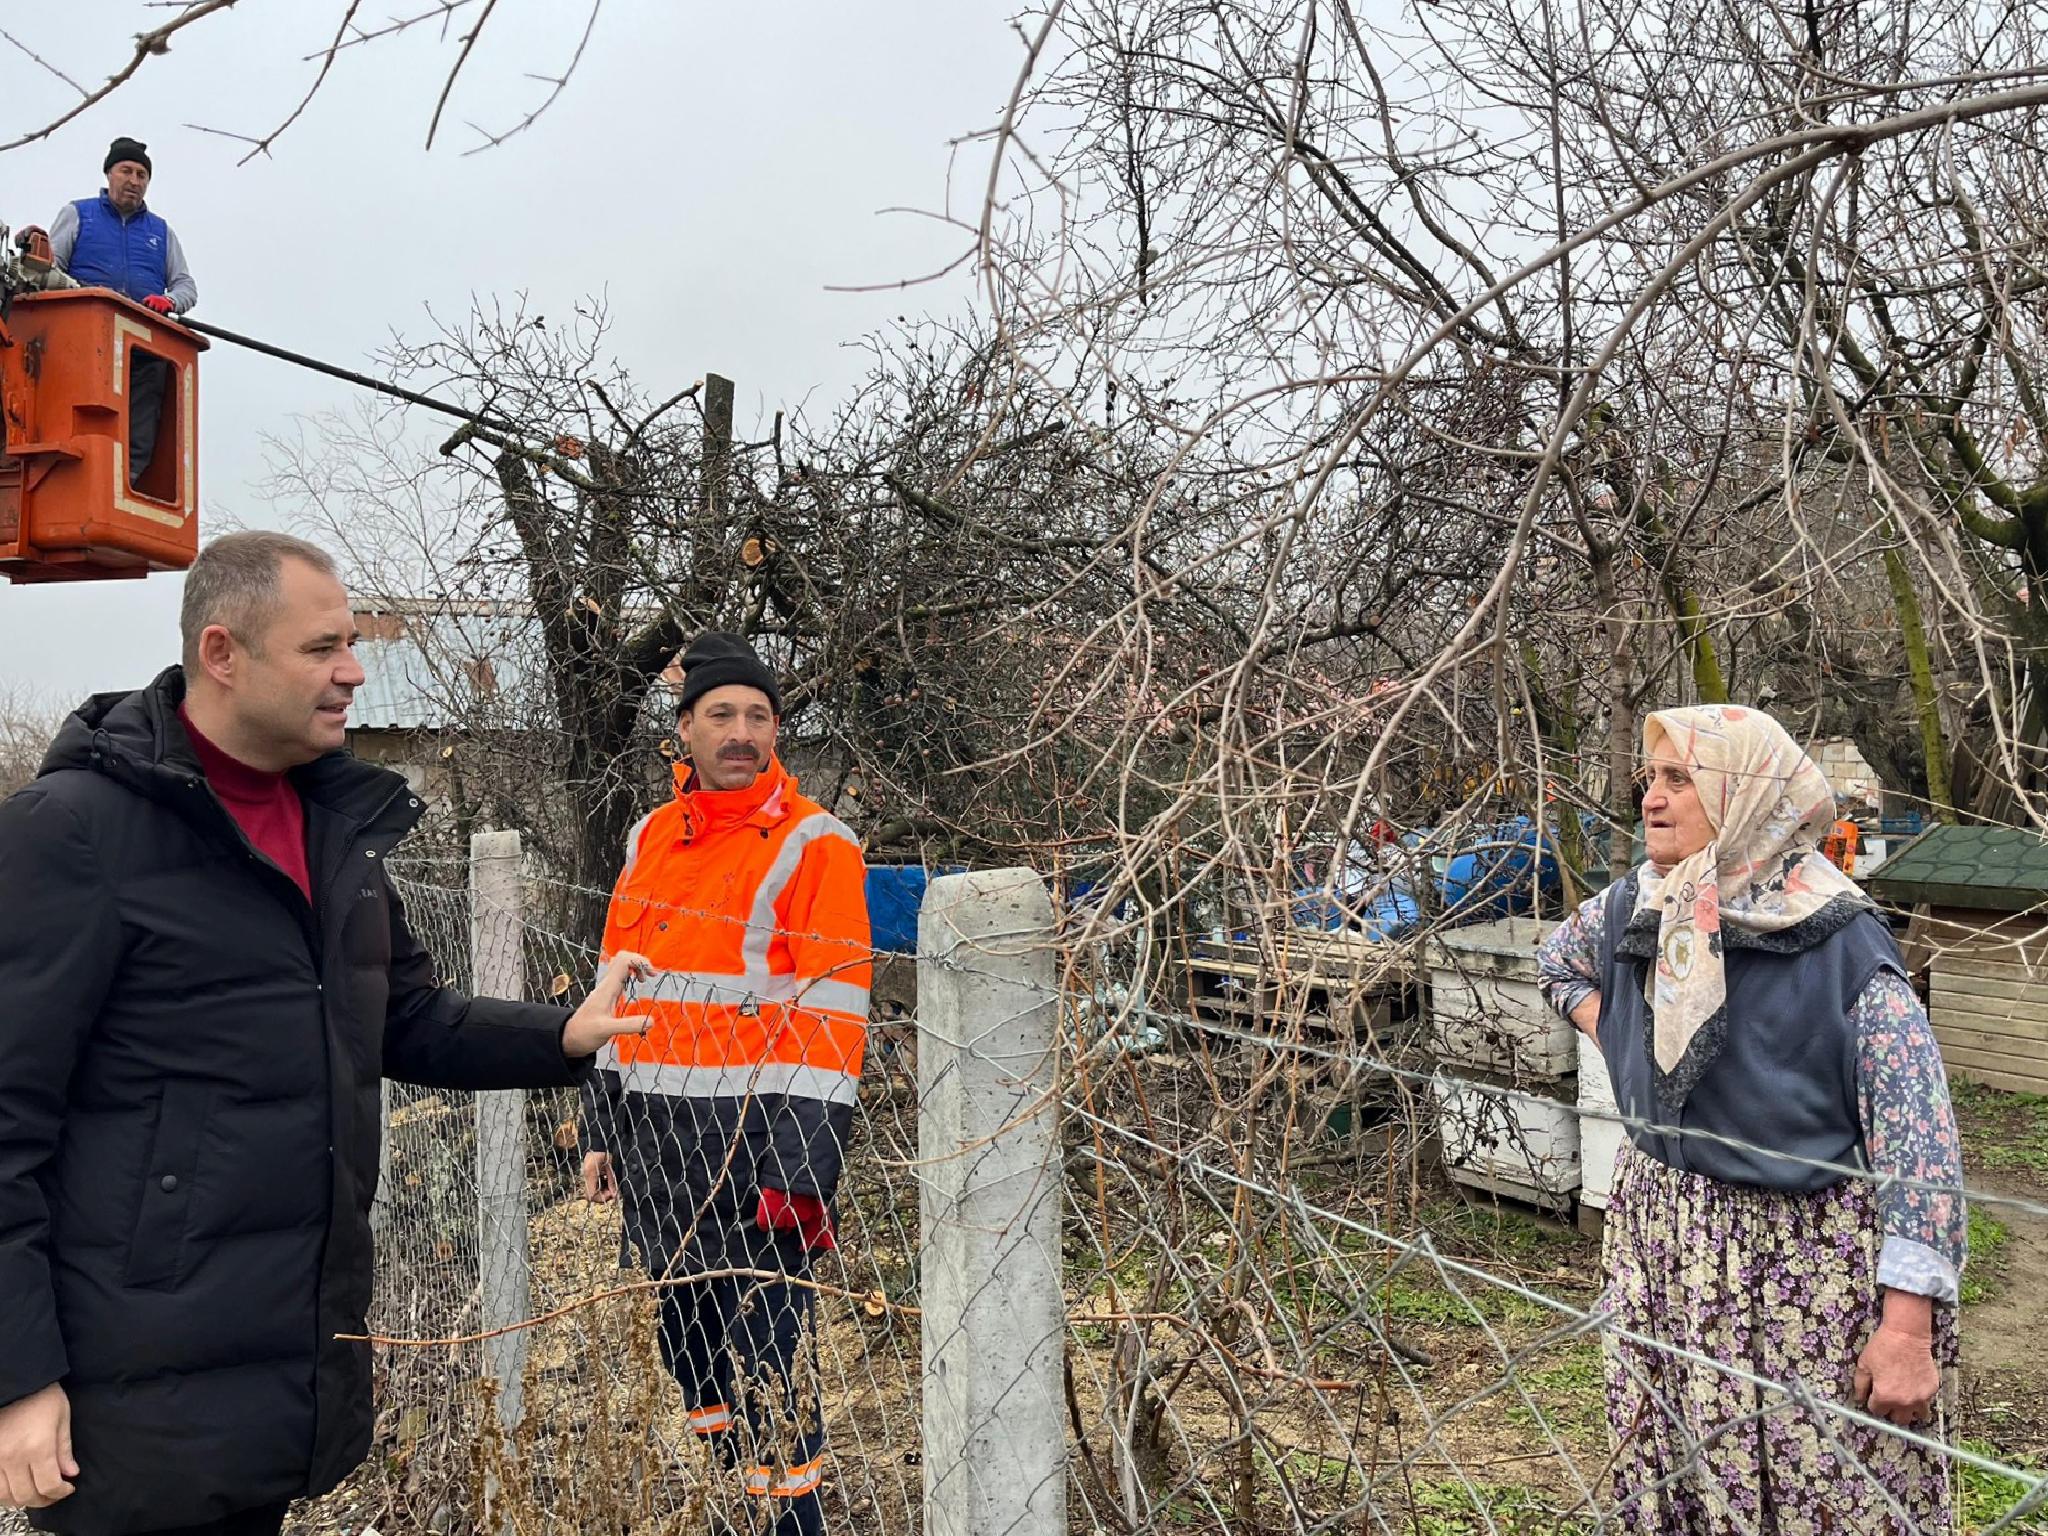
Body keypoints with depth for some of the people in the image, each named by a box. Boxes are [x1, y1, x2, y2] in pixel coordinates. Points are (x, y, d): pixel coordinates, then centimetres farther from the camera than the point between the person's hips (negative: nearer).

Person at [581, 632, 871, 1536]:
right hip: (655, 1134, 7)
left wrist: (801, 1172, -17)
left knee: (765, 1346, -2)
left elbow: (832, 1019, -13)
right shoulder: (651, 840, 11)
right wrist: (601, 1129, 15)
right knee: (686, 1335, 18)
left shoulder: (815, 845, -8)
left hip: (756, 1133, -6)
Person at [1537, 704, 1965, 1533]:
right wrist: (1608, 1031, 5)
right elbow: (1558, 960, 24)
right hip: (1660, 1240, 5)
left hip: (1807, 1259, -5)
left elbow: (1919, 1146, -18)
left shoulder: (1840, 948, -17)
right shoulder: (1632, 910, -1)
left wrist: (1908, 1330, -22)